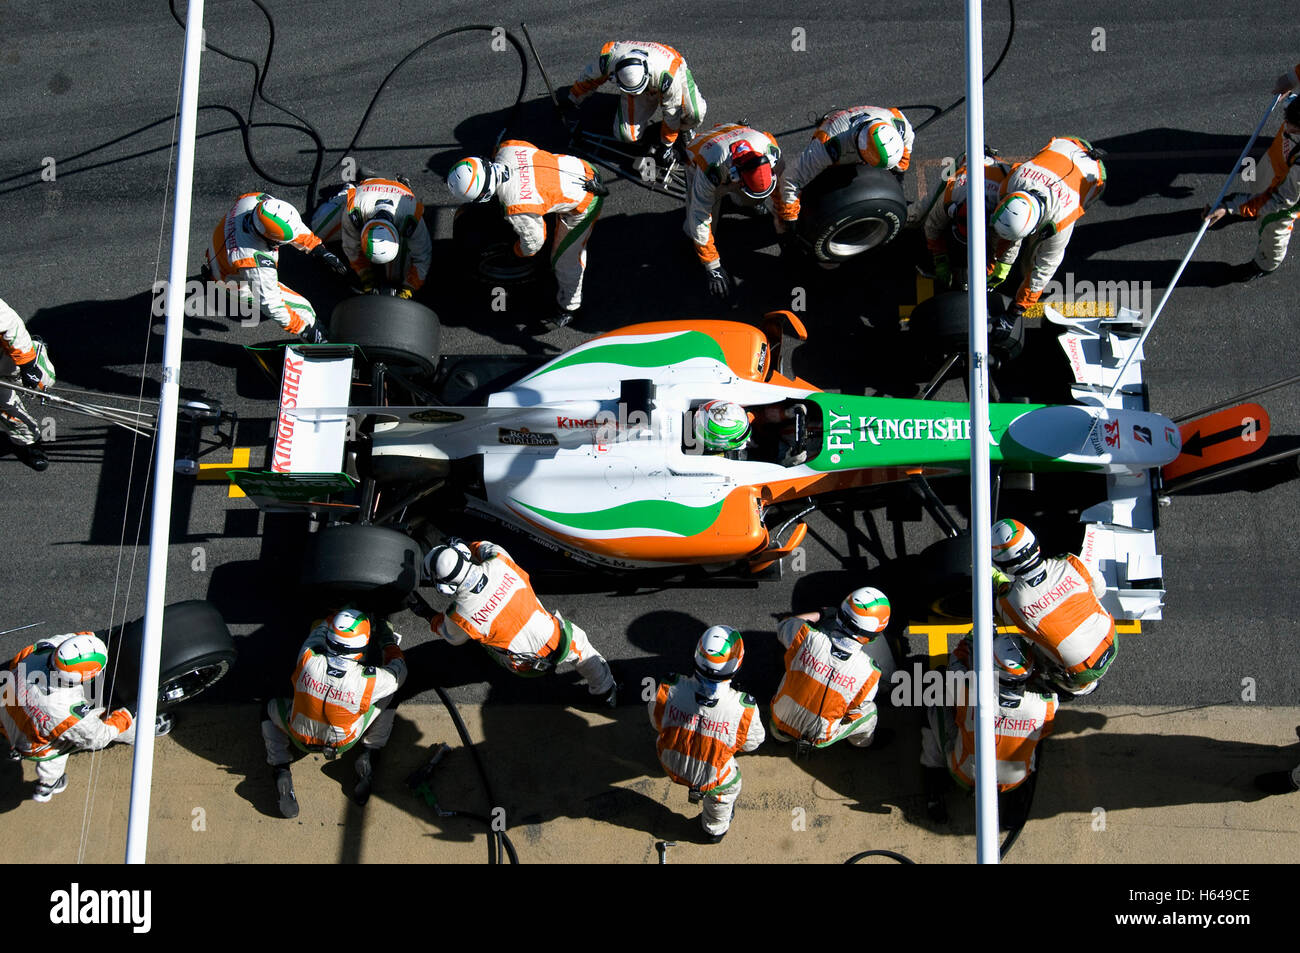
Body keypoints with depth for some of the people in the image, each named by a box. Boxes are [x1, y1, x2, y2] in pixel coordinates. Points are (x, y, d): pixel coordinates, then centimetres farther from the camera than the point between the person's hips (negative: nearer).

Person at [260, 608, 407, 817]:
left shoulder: (308, 659, -32)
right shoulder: (370, 680, -34)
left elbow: (320, 625, -8)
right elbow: (398, 671, -9)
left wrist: (342, 614, 9)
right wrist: (388, 642, 7)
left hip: (301, 738, 1)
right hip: (343, 743, -1)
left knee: (272, 708, 28)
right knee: (387, 698, 12)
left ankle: (281, 773, 11)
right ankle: (369, 757, 13)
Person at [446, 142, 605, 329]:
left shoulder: (516, 209, -35)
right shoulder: (507, 148, -19)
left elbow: (533, 243, -16)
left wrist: (515, 252, 8)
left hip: (583, 203, -7)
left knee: (565, 259, 10)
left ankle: (569, 306, 33)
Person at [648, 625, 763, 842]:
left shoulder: (667, 690, -33)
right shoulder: (744, 710, -37)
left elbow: (656, 723, -10)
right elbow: (752, 743, -15)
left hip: (671, 765, 2)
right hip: (711, 779, -2)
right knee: (728, 787, 32)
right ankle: (716, 829, 60)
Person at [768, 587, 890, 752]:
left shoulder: (807, 636, -29)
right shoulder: (869, 674, -30)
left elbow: (783, 626, -4)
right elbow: (856, 711, -11)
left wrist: (821, 614, 5)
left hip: (780, 721, 2)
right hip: (819, 739, -2)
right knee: (870, 710, 21)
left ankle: (780, 736, 54)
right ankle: (863, 742, 49)